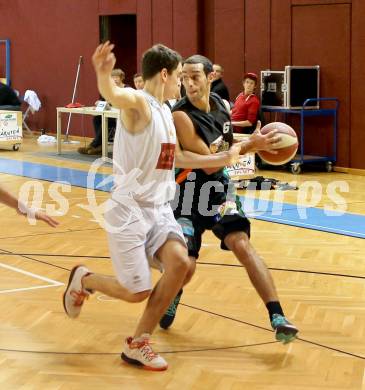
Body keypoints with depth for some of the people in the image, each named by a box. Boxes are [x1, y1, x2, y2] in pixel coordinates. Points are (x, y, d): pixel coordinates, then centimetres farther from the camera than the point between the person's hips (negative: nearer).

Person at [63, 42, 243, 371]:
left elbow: (177, 157, 29)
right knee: (137, 292, -6)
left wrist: (223, 159, 32)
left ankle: (138, 345, 0)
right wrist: (103, 74, -64)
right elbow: (113, 95, -40)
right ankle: (83, 279, 27)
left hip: (159, 208, 8)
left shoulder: (166, 111, 14)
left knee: (180, 264, -15)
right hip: (129, 209, -8)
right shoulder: (138, 102, -14)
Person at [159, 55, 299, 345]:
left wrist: (256, 145, 1)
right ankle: (173, 297, 32)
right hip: (189, 191, -4)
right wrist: (251, 146, -26)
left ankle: (277, 317, -22)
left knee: (241, 243, -17)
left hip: (219, 187, 4)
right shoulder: (181, 116, -20)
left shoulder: (222, 106, 0)